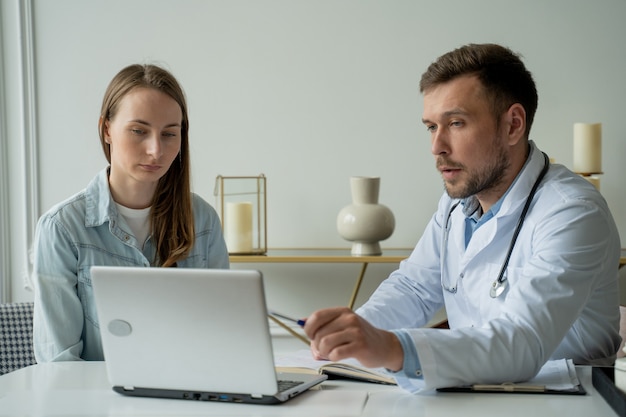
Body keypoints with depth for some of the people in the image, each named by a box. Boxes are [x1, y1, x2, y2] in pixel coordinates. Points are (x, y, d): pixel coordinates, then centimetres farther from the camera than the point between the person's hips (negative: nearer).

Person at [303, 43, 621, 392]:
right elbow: (413, 287, 13)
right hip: (473, 395, 6)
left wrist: (392, 349, -42)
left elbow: (522, 344, -30)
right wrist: (354, 330, -8)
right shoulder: (458, 200, 7)